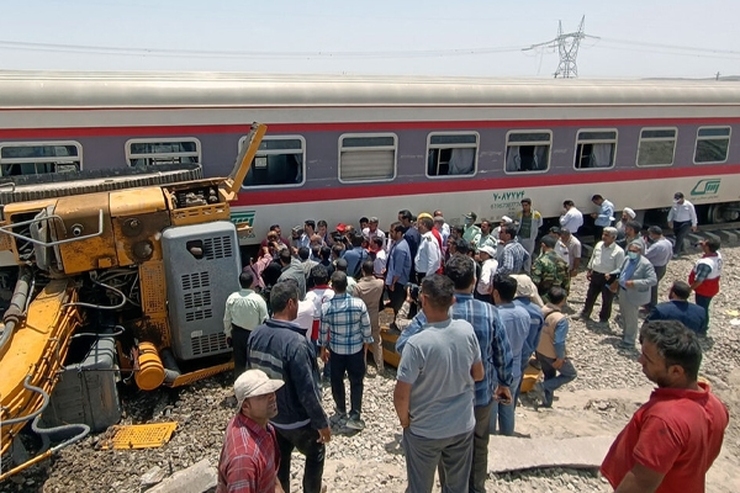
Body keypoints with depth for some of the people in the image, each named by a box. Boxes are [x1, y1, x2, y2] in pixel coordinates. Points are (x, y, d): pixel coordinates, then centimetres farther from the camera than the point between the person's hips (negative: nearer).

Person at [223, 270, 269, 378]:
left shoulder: (231, 298, -9)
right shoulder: (258, 299, -19)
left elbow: (227, 319, 1)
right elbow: (264, 320, -12)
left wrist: (228, 334, 16)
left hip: (237, 333, 3)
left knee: (239, 362, 16)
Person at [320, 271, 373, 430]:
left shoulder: (326, 307, -14)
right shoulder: (359, 303, -16)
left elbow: (323, 331, -3)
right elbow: (366, 327, -7)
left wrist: (323, 349, 13)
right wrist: (366, 345, 10)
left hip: (336, 349, 1)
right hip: (356, 348, 0)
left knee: (337, 382, 18)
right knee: (357, 382, 13)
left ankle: (341, 413, 31)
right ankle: (354, 417, 13)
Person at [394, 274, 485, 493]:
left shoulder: (417, 343, -28)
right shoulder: (467, 330, -13)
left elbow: (401, 395, -22)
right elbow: (479, 374, 1)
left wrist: (405, 421, -3)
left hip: (425, 431, -4)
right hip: (463, 426, 4)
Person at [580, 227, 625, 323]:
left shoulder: (619, 251, -18)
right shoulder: (599, 245, 0)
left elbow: (620, 268, -16)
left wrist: (610, 274, -29)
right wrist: (589, 270, 14)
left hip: (608, 278, -5)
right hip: (595, 275, 5)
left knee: (606, 300, 12)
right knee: (590, 296, 19)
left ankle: (603, 319, 31)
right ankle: (585, 314, 38)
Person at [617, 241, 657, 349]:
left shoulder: (646, 264, -22)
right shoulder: (627, 259, 2)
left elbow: (653, 280, -27)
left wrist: (635, 283, -34)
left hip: (634, 295, -8)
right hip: (623, 291, 8)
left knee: (631, 319, 5)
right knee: (624, 315, 24)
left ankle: (629, 342, 19)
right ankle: (626, 334, 45)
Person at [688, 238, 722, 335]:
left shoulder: (705, 263, -37)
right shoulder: (718, 254, -9)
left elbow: (698, 281, -30)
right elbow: (709, 251, 16)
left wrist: (689, 289, -15)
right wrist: (702, 245, -5)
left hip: (704, 291, -8)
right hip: (711, 288, 8)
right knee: (704, 308, 26)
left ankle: (701, 330, 30)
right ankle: (704, 325, 45)